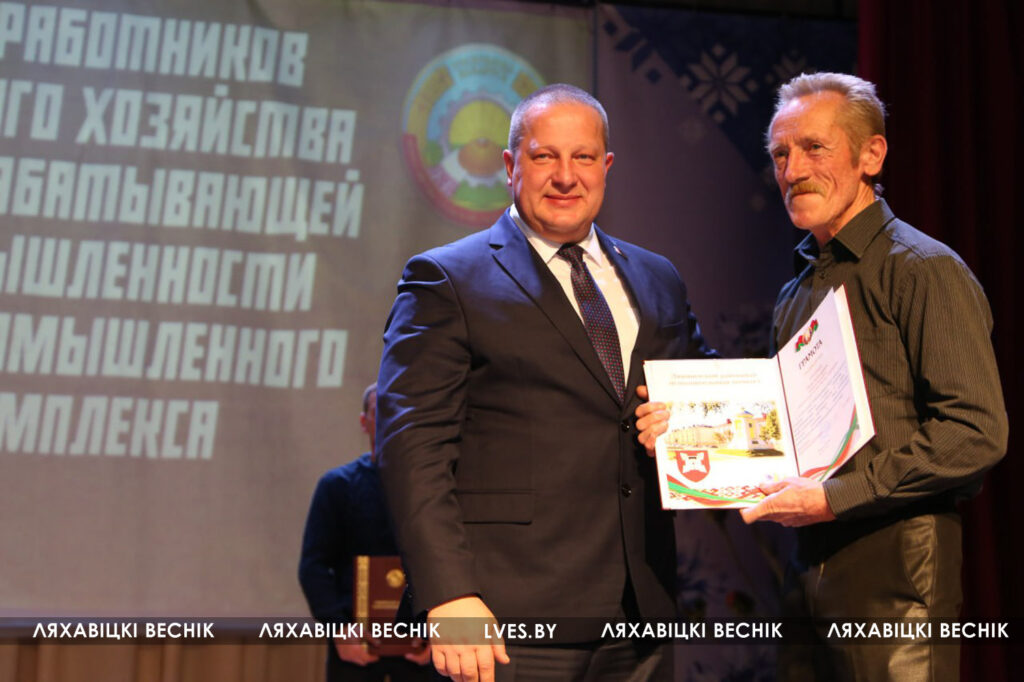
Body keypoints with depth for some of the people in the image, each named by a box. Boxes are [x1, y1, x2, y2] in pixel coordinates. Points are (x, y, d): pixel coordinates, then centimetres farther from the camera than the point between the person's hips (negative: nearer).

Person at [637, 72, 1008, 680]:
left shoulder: (924, 270, -8)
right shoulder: (797, 294, 17)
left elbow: (976, 431, -15)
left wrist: (835, 497, -17)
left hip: (894, 568, -7)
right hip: (812, 570, 7)